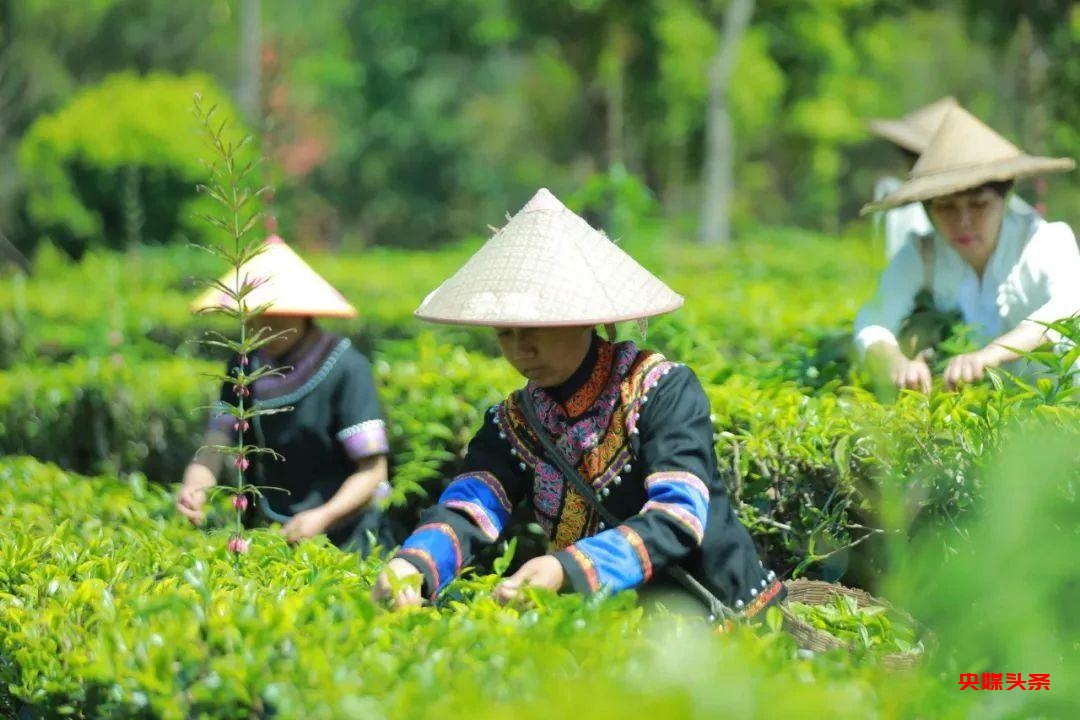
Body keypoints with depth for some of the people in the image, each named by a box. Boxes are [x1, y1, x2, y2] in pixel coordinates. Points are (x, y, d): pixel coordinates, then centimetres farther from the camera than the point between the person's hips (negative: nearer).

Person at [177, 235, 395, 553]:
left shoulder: (346, 369, -16)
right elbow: (216, 444, -4)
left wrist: (325, 515, -32)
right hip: (271, 532, 5)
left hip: (343, 536, -5)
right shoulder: (245, 367, 1)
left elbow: (372, 469, -17)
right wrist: (194, 487, -26)